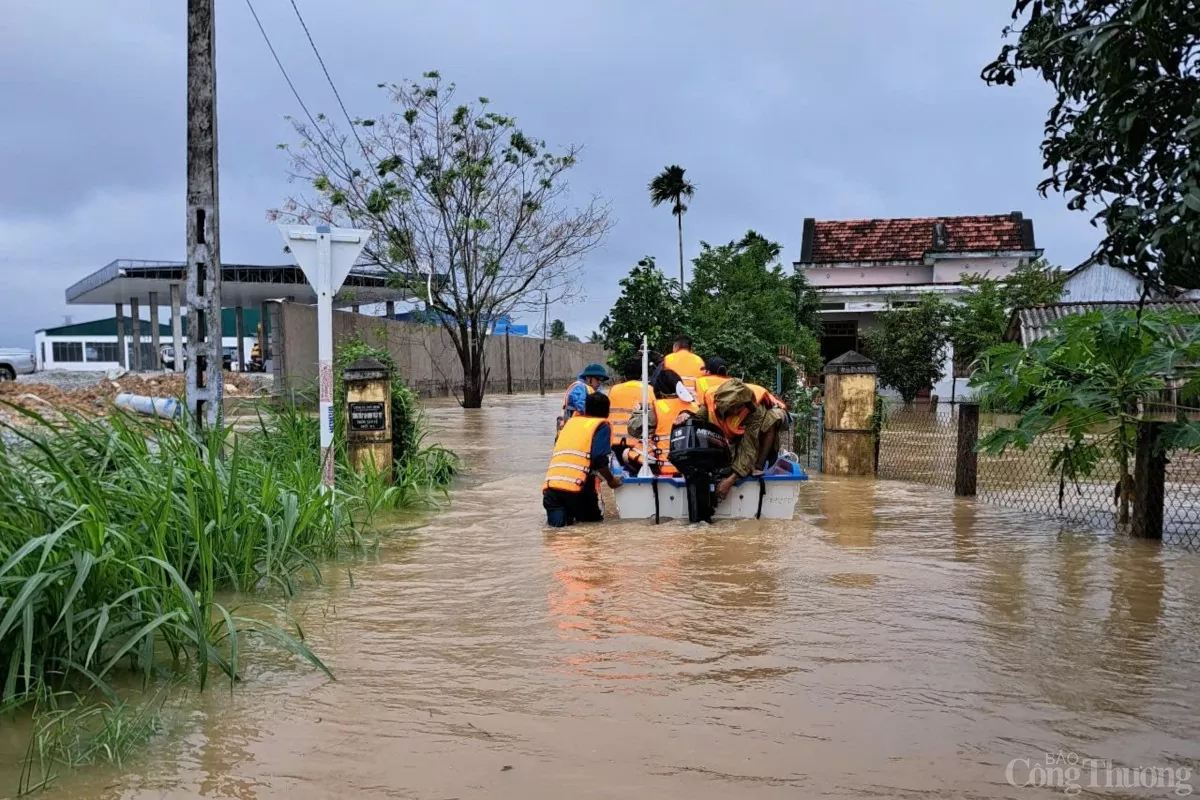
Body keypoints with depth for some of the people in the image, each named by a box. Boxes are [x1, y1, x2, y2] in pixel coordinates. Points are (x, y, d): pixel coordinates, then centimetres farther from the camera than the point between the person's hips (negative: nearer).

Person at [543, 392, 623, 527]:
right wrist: (611, 480, 11)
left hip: (550, 486, 4)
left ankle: (558, 514, -10)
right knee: (593, 517, 20)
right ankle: (571, 514, -6)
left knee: (557, 520, 19)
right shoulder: (602, 425, 8)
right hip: (576, 486, -3)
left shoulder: (571, 421, 25)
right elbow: (600, 460, -6)